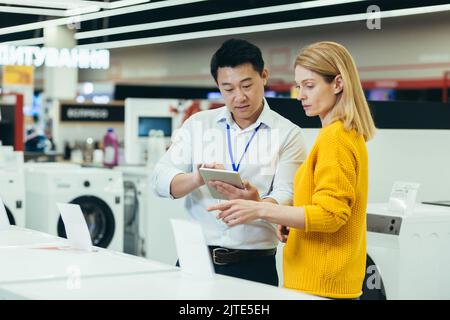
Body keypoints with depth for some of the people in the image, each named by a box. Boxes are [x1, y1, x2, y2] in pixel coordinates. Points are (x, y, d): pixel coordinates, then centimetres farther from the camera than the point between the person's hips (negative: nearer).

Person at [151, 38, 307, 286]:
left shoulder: (288, 134, 0)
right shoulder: (197, 125, 8)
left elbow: (286, 199, -10)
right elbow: (160, 179, -1)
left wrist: (256, 204, -33)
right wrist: (198, 179, -22)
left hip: (253, 264, -2)